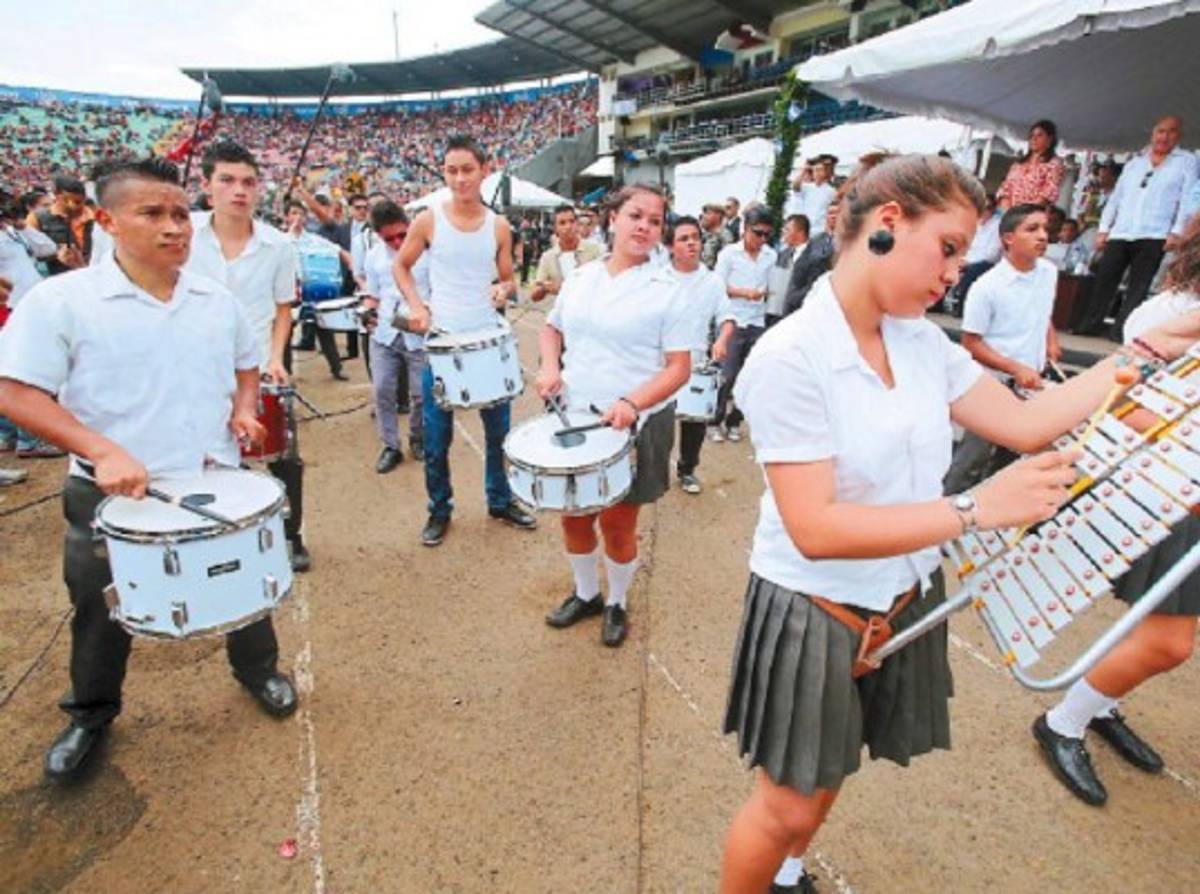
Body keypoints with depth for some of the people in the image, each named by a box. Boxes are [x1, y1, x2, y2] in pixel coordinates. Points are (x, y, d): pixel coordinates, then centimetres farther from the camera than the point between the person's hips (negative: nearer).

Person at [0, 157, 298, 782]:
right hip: (111, 494, -2)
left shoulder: (216, 299, 2)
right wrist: (104, 451, -26)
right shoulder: (60, 300, -12)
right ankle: (91, 714, 44)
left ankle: (260, 672, 44)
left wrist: (243, 409, -2)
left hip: (217, 483, 3)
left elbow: (245, 363, 18)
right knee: (101, 613, 17)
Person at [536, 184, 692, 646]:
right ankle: (585, 593, 41)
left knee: (617, 523, 9)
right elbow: (552, 328, 19)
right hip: (575, 419, 4)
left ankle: (617, 604, 36)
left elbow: (679, 368, -12)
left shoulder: (668, 291, -9)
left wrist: (633, 402, -28)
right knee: (573, 514, 15)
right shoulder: (580, 278, 5)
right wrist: (550, 366, -2)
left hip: (634, 427, -4)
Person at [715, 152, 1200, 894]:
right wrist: (974, 510, -29)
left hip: (904, 603, 7)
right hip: (816, 614, -7)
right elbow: (815, 530, -29)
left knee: (824, 784, 28)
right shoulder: (789, 358, -25)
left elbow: (1023, 422, 3)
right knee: (788, 807, 12)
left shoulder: (921, 338, -3)